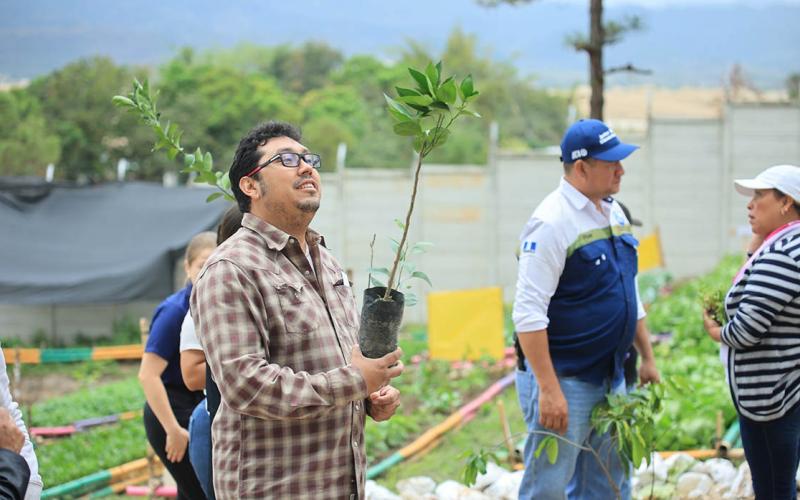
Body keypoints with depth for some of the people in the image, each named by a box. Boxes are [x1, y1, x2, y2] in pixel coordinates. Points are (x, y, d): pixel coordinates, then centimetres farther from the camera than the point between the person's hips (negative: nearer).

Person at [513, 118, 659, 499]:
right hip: (563, 379, -9)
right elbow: (529, 314, -22)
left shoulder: (613, 212, 10)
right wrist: (548, 389, -24)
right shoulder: (552, 222, -18)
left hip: (611, 378, 9)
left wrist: (646, 356, 20)